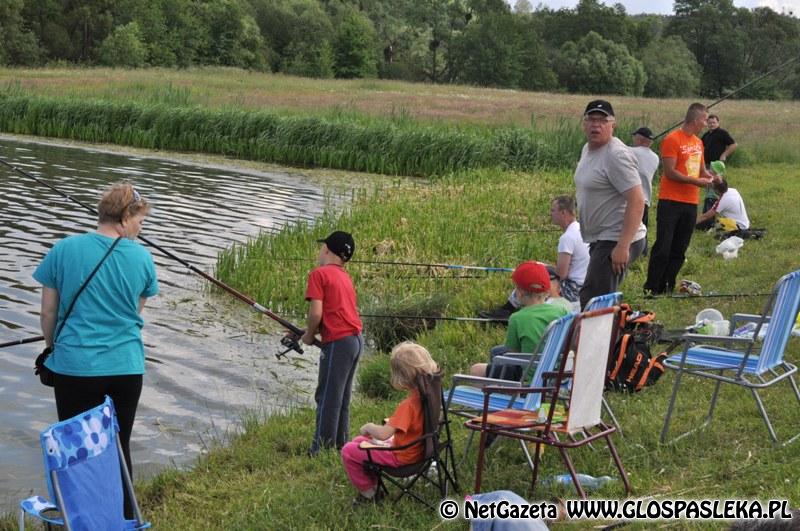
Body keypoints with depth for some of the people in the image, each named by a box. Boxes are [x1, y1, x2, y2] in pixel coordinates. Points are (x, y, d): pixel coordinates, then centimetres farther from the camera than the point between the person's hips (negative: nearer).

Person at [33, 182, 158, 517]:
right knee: (119, 448, 14)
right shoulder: (142, 258, -3)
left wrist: (54, 348, 18)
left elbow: (48, 315, 0)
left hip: (74, 366, -1)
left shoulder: (64, 250, -6)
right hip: (126, 367, 1)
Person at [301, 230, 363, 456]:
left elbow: (316, 313, -15)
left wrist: (309, 335, 2)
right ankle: (341, 445, 23)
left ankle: (322, 449, 3)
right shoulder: (345, 276, 17)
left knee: (327, 397, -2)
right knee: (341, 396, 17)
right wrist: (312, 331, 17)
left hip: (337, 342, -8)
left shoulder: (319, 274, -7)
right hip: (356, 338, 8)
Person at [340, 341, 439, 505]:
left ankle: (368, 493, 10)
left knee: (348, 451, -4)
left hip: (402, 457, -9)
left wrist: (368, 427, -17)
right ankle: (373, 485, 25)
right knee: (359, 441, 22)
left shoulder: (408, 404, -32)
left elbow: (383, 434, -36)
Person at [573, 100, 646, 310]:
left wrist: (623, 246, -29)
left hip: (616, 241, -10)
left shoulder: (617, 155, -17)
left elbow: (636, 201, -23)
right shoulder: (588, 149, 13)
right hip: (600, 239, 10)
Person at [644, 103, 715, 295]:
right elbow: (670, 172, -15)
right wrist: (697, 182, -15)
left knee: (679, 250, 8)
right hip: (671, 201, -7)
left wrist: (709, 176, 3)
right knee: (663, 247, -6)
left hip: (691, 202, 7)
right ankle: (651, 288, -1)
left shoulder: (698, 142, 14)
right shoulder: (673, 140, -9)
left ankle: (668, 287, 15)